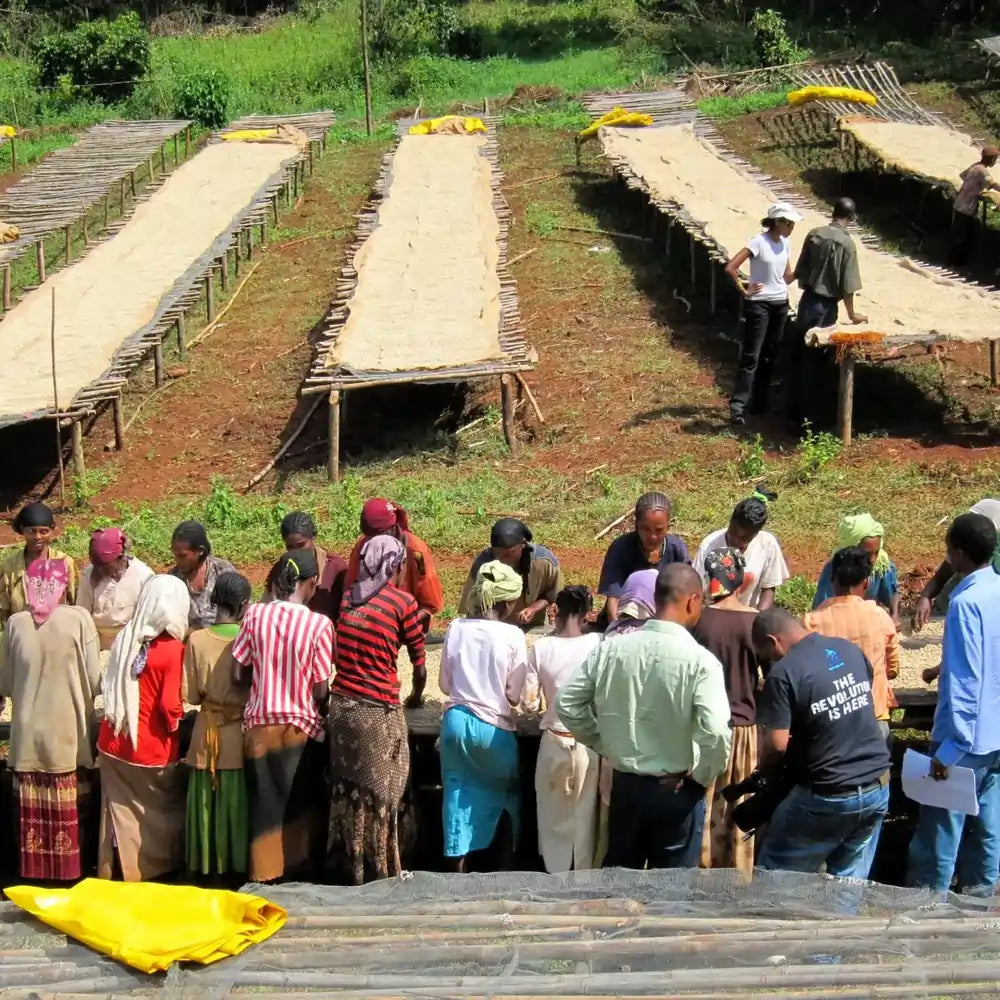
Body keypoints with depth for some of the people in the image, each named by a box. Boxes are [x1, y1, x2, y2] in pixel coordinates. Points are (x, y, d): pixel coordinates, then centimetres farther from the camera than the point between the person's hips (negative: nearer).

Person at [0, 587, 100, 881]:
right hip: (69, 734, -2)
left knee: (32, 811, 14)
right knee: (69, 810, 11)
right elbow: (94, 681, -9)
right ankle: (69, 869, 19)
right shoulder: (79, 618, -11)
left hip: (28, 735, 2)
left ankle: (35, 870, 22)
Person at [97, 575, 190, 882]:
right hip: (151, 747, -5)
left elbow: (111, 687, 9)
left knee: (120, 812, 15)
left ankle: (113, 875, 24)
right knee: (161, 813, 15)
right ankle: (156, 873, 25)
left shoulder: (124, 638, 0)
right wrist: (175, 722, 1)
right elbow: (169, 705, -18)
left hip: (113, 742, 5)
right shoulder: (173, 649, -17)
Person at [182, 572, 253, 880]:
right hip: (240, 737, -1)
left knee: (207, 804, 12)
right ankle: (238, 864, 18)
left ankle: (206, 865, 20)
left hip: (207, 737, 1)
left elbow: (189, 695, -6)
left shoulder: (196, 640, -8)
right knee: (238, 804, 10)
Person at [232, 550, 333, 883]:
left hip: (260, 724, 2)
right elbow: (321, 690, -11)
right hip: (301, 727, -2)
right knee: (300, 807, 13)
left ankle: (265, 874, 18)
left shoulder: (255, 614, -6)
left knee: (265, 806, 13)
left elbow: (238, 674, -2)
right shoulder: (319, 624, -13)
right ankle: (298, 871, 21)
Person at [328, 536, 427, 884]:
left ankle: (355, 872, 20)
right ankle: (385, 872, 12)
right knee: (382, 794, 5)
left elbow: (340, 655, 13)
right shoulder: (403, 602, -5)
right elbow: (419, 666, 1)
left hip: (341, 707, 5)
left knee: (349, 790, 12)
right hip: (379, 712, -5)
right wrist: (416, 697, 20)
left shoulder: (346, 599, 8)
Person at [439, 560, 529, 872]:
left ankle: (458, 869, 15)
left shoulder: (456, 628, -3)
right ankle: (506, 866, 27)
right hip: (494, 727, -2)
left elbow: (445, 683, 4)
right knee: (507, 795, 20)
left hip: (456, 722, 2)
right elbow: (515, 695, -8)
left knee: (459, 794, 12)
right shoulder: (512, 635, -12)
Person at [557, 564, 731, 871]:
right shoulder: (700, 660, -17)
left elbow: (567, 703, 0)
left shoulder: (611, 648, -4)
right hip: (677, 792, -4)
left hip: (624, 784, 4)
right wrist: (703, 776, -9)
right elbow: (715, 733, -27)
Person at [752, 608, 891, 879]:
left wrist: (763, 771, 1)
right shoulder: (851, 649, 6)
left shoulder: (784, 672, -16)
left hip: (829, 796, -7)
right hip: (878, 787, 7)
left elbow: (777, 744, -19)